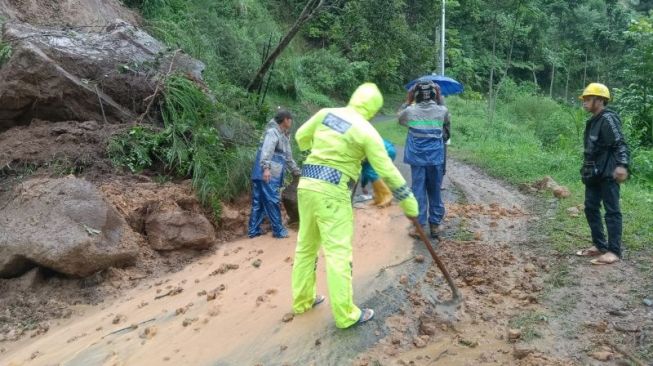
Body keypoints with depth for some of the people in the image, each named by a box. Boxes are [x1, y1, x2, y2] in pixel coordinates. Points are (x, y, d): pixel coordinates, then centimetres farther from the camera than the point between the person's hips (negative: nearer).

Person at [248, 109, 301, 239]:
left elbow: (288, 158, 33)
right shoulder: (272, 132, -6)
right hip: (267, 175, -10)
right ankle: (278, 230, 2)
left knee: (259, 202, 10)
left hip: (272, 175, 10)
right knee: (272, 202, -4)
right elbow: (266, 150, -21)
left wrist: (297, 171, 40)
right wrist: (266, 167, -32)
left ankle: (253, 230, 15)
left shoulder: (284, 137, 24)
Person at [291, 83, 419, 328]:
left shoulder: (326, 113, 7)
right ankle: (345, 314, 3)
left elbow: (301, 138, 17)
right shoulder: (367, 132, -7)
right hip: (332, 192, -6)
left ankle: (302, 301, 30)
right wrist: (409, 202, 4)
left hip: (307, 184, 7)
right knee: (338, 253, -2)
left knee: (306, 246, 17)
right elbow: (387, 172, -5)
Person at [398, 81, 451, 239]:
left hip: (417, 158, -1)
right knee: (435, 191, 11)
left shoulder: (410, 111, -6)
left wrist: (408, 102, 18)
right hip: (436, 158, 1)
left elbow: (400, 120, 16)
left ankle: (419, 226, 7)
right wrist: (440, 99, 19)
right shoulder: (442, 110, -4)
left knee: (418, 191, 4)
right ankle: (435, 225, 18)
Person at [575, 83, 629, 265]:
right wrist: (586, 170, 22)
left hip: (608, 174, -10)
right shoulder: (593, 121, 16)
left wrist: (622, 165, -34)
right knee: (591, 208, 13)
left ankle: (614, 251, -1)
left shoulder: (608, 118, -13)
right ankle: (600, 246, 22)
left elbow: (620, 144, -21)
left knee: (612, 211, -5)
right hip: (594, 174, 10)